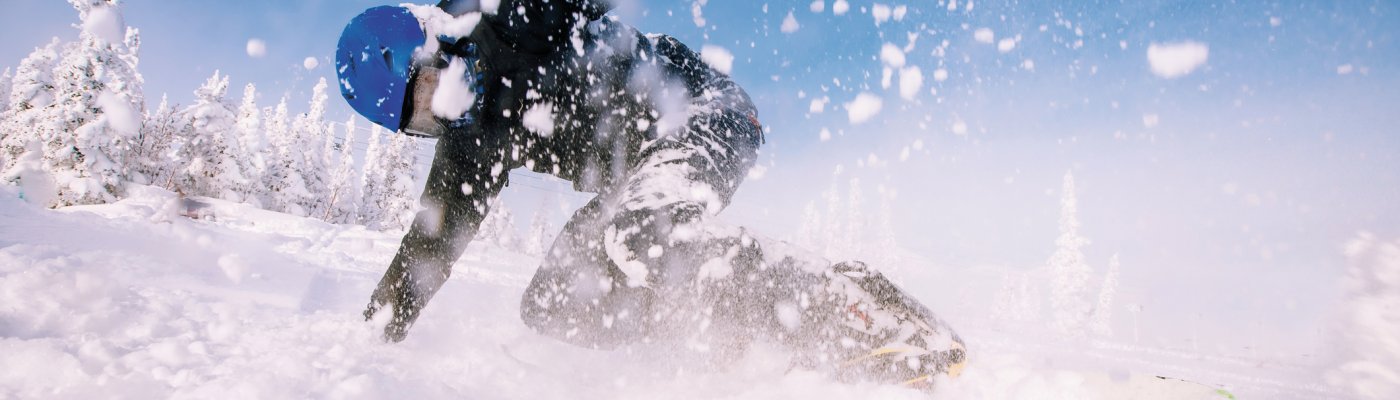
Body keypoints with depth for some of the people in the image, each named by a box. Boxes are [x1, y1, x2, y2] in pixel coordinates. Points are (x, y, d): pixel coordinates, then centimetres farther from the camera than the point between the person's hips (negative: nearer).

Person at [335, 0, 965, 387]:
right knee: (551, 305, -6)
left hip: (701, 115, -9)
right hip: (636, 183, 9)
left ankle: (847, 306, -30)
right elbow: (434, 237, 15)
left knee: (635, 243, -37)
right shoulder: (470, 137, 10)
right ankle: (741, 322, -7)